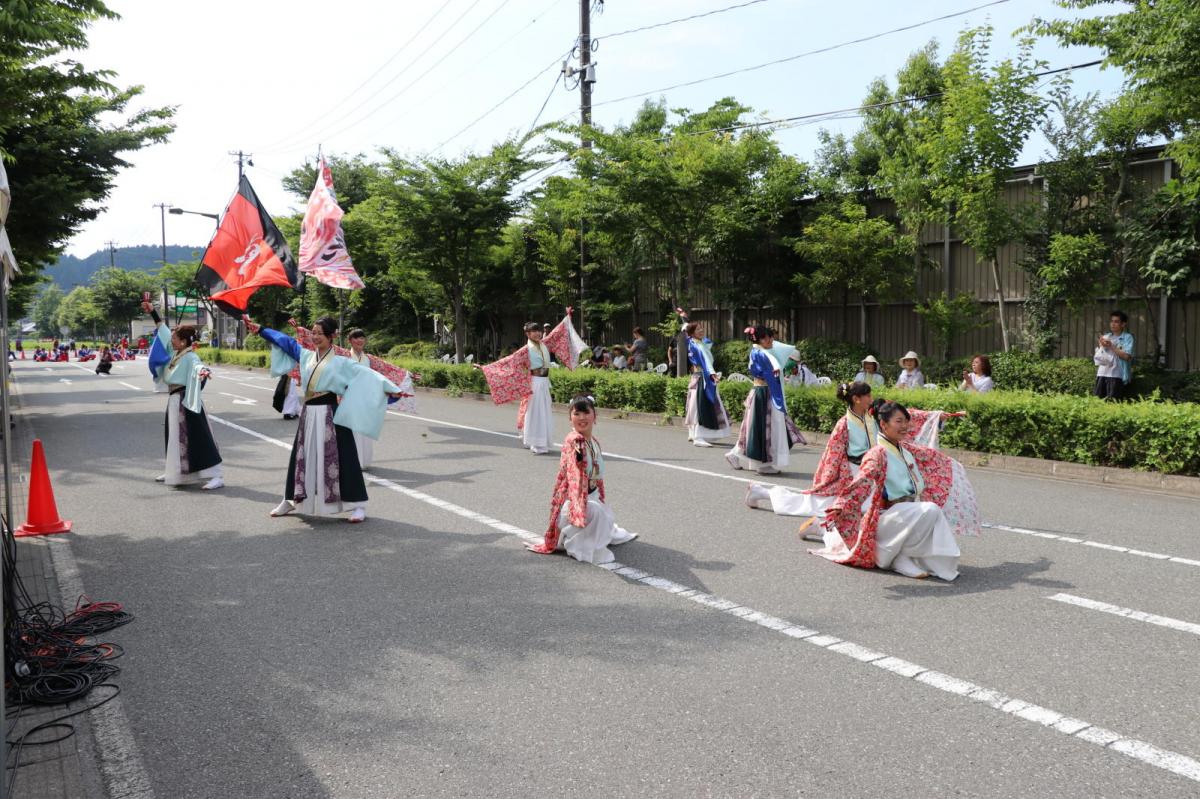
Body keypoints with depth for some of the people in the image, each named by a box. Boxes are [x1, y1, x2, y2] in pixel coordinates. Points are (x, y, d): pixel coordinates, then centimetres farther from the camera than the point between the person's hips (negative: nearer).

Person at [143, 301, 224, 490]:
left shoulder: (190, 357, -18)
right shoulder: (174, 353, 8)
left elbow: (197, 365, -41)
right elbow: (164, 332, 21)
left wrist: (203, 370, -65)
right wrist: (153, 313, 24)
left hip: (186, 402, -10)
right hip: (174, 401, 10)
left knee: (197, 438, -12)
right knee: (174, 438, 21)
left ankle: (217, 476, -13)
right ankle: (173, 472, 37)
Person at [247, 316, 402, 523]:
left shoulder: (340, 362, -1)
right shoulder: (306, 356, 13)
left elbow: (366, 374, -7)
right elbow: (285, 341, 22)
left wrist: (388, 387, -16)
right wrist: (260, 330, 27)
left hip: (330, 413, -5)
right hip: (309, 413, 5)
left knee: (340, 458, -5)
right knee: (302, 456, 14)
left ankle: (358, 505, 1)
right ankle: (291, 500, 30)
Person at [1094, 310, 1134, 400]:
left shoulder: (1127, 337, 2)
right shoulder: (1106, 337, 15)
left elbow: (1126, 356, -12)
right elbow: (1098, 357, 18)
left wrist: (1111, 346, -9)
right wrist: (1100, 346, -1)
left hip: (1116, 375, -5)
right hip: (1102, 374, 5)